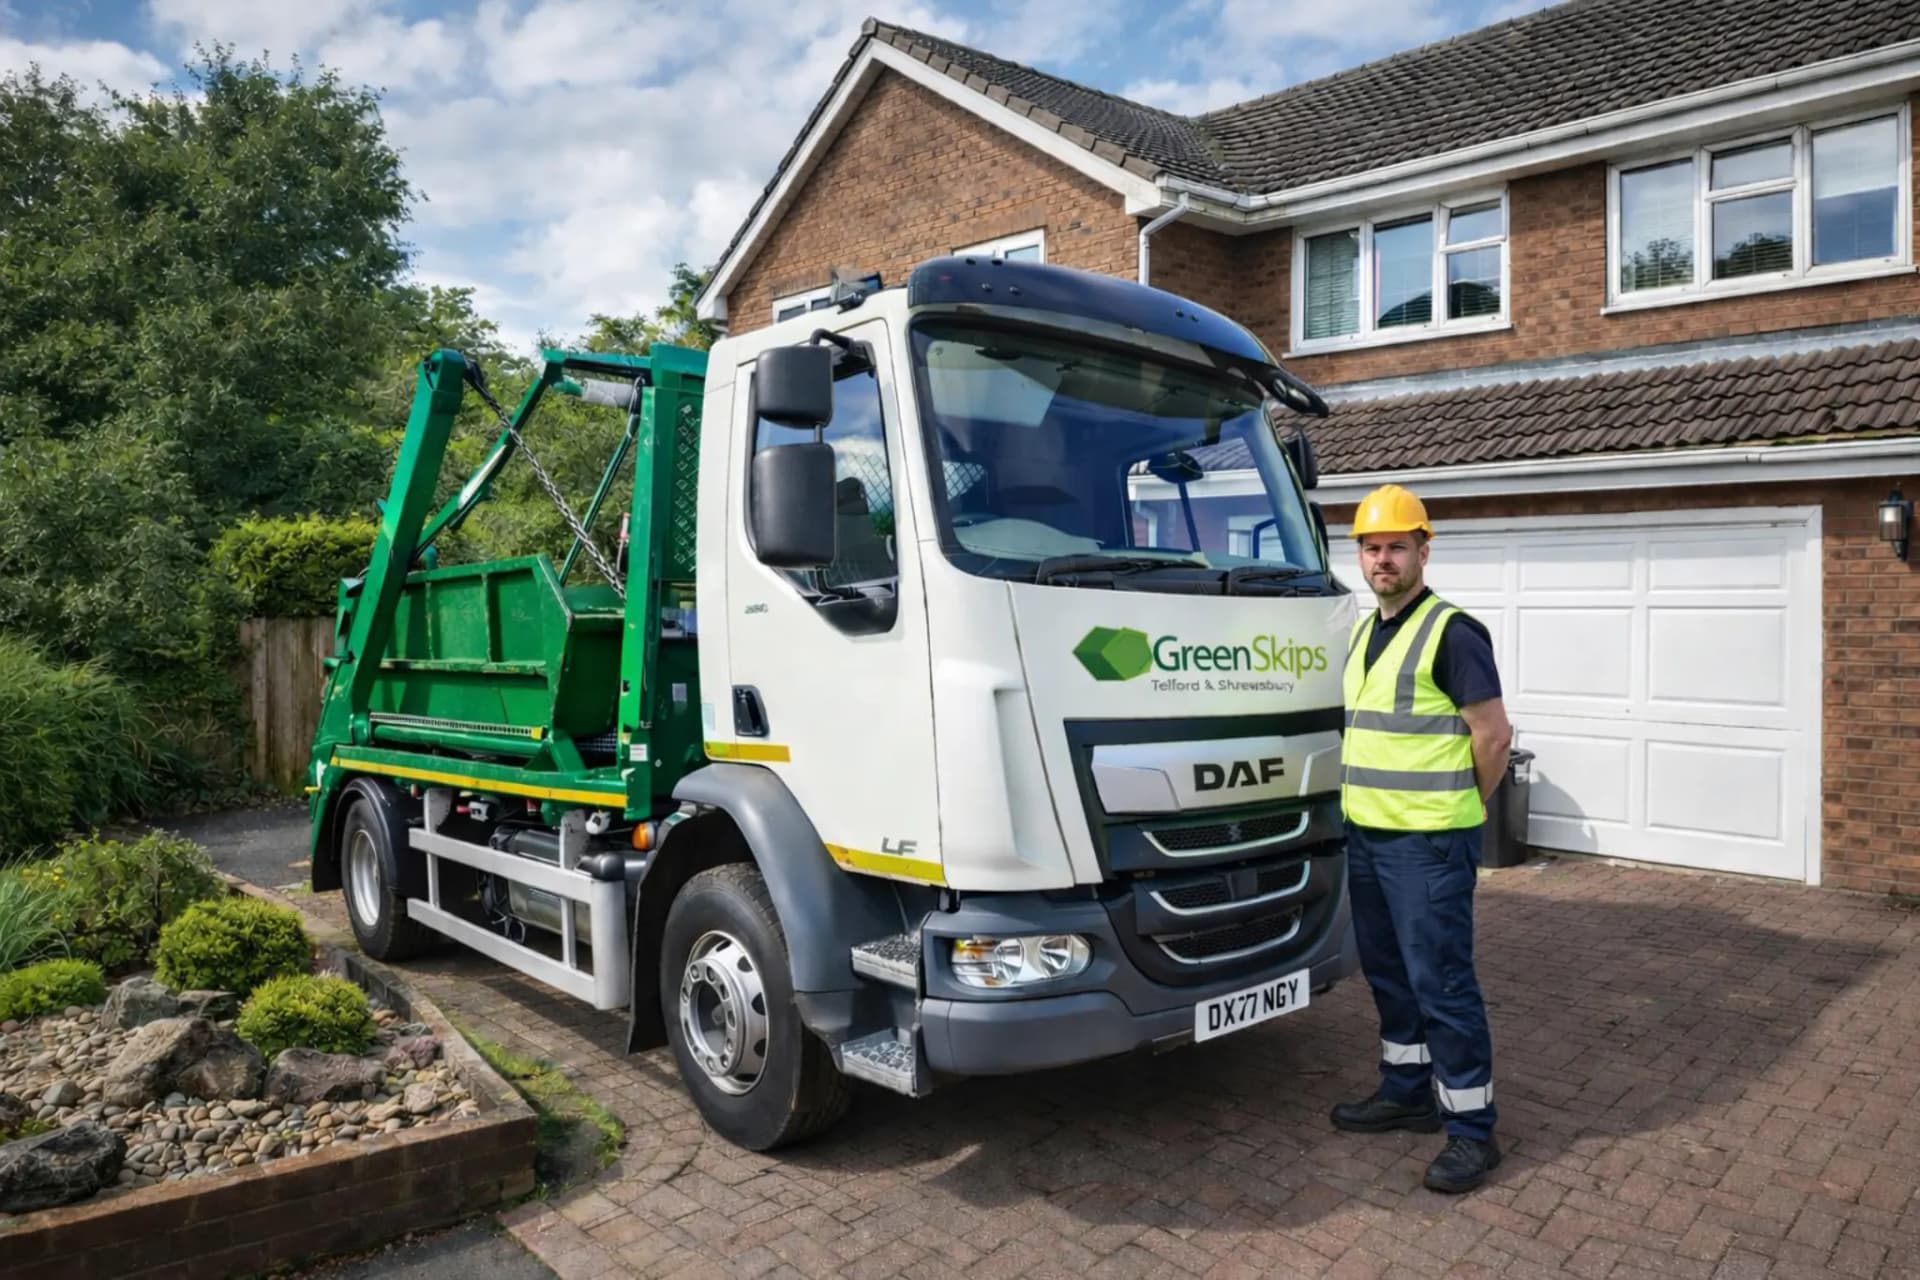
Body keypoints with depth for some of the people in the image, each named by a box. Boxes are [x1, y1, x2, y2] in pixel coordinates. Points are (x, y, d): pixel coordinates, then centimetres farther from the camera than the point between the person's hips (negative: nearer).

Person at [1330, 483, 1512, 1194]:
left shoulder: (1451, 633, -14)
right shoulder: (1363, 633, 12)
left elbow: (1493, 734, -12)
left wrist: (1459, 810, -1)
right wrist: (1368, 806, 16)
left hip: (1428, 843, -9)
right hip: (1366, 834, 9)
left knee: (1441, 981, -2)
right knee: (1388, 971, 18)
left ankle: (1472, 1129, 11)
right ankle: (1408, 1092, 33)